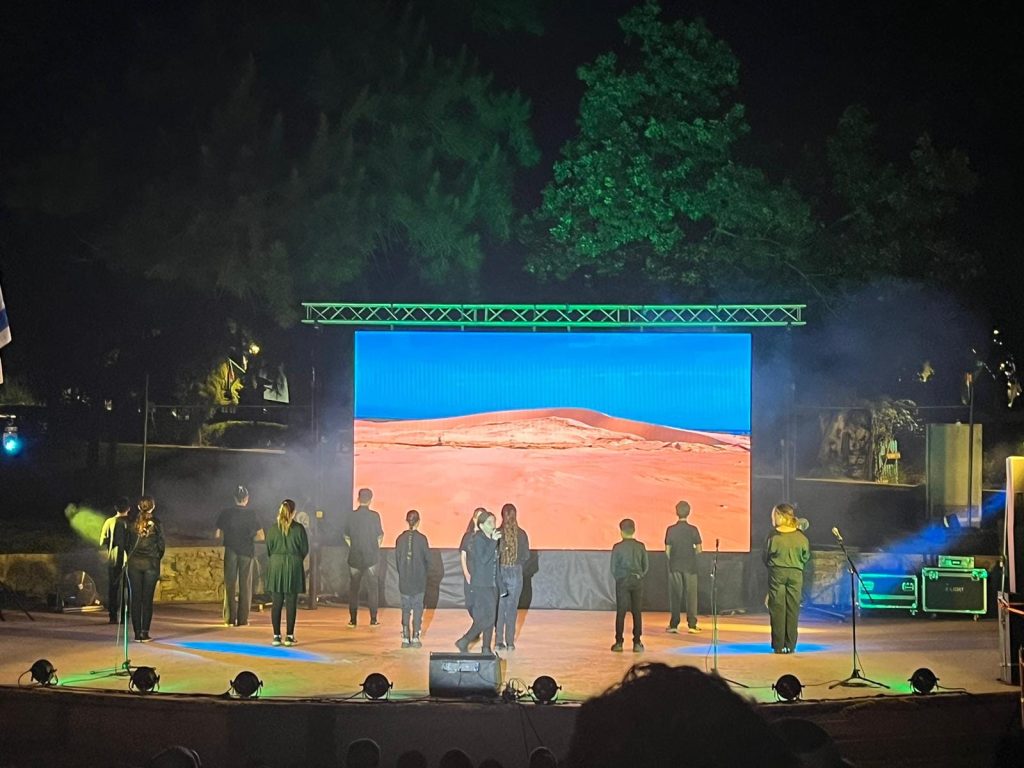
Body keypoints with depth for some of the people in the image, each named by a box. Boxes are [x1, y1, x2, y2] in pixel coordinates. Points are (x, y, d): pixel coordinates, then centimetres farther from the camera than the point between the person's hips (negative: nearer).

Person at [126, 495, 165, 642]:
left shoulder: (132, 523, 1)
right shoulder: (157, 524, -3)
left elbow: (126, 543, 2)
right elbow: (161, 545, 1)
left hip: (134, 563, 1)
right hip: (151, 563, -1)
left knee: (135, 599, 4)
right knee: (147, 599, 1)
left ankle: (137, 633, 2)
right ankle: (145, 632, -3)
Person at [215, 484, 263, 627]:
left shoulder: (225, 513, -2)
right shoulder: (251, 514, -4)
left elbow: (218, 534, 0)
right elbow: (261, 536, -6)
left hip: (230, 551, 1)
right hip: (247, 551, -1)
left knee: (230, 585, 6)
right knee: (245, 585, 5)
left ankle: (230, 619, 3)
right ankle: (242, 619, 3)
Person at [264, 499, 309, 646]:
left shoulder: (273, 528, -2)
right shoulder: (299, 528, -6)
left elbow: (268, 549, 4)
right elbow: (305, 549, 0)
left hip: (276, 567, 1)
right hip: (294, 567, -1)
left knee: (276, 603, 5)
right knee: (291, 603, 3)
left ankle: (276, 636, 4)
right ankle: (289, 636, 3)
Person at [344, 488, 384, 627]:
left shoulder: (351, 515, -4)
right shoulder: (374, 516, -9)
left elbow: (346, 536, 4)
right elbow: (380, 537, -3)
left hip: (354, 558, 1)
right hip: (371, 558, -1)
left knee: (353, 588, 9)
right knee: (372, 588, 6)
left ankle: (353, 620, 8)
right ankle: (373, 619, 4)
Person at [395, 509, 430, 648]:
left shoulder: (400, 539, -3)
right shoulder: (421, 539, -10)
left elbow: (397, 559, 2)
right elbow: (428, 559, -3)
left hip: (404, 580, 2)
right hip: (419, 580, -2)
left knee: (406, 608, 9)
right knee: (417, 608, 6)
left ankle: (405, 639, 7)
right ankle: (415, 638, 3)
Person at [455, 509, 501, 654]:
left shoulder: (491, 539, 13)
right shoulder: (478, 539, -11)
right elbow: (483, 559, -23)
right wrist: (493, 542, -22)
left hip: (491, 585, 8)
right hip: (480, 585, -8)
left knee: (490, 618, 7)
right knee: (486, 618, -11)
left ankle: (486, 649, 11)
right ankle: (464, 642, -3)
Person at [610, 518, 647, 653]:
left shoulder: (618, 547, -6)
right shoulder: (641, 546, 1)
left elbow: (613, 567, -3)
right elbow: (646, 566, 5)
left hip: (622, 581, -2)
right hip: (637, 581, 2)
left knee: (621, 612, 2)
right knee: (637, 612, 6)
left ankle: (619, 642, 1)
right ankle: (637, 643, 4)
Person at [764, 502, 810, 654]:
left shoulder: (773, 536, -10)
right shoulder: (800, 536, -4)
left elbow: (766, 557, -1)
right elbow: (806, 557, 5)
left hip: (777, 573, -2)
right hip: (796, 574, 2)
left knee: (777, 609, 4)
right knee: (793, 609, 7)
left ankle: (778, 645, 2)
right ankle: (790, 645, 6)